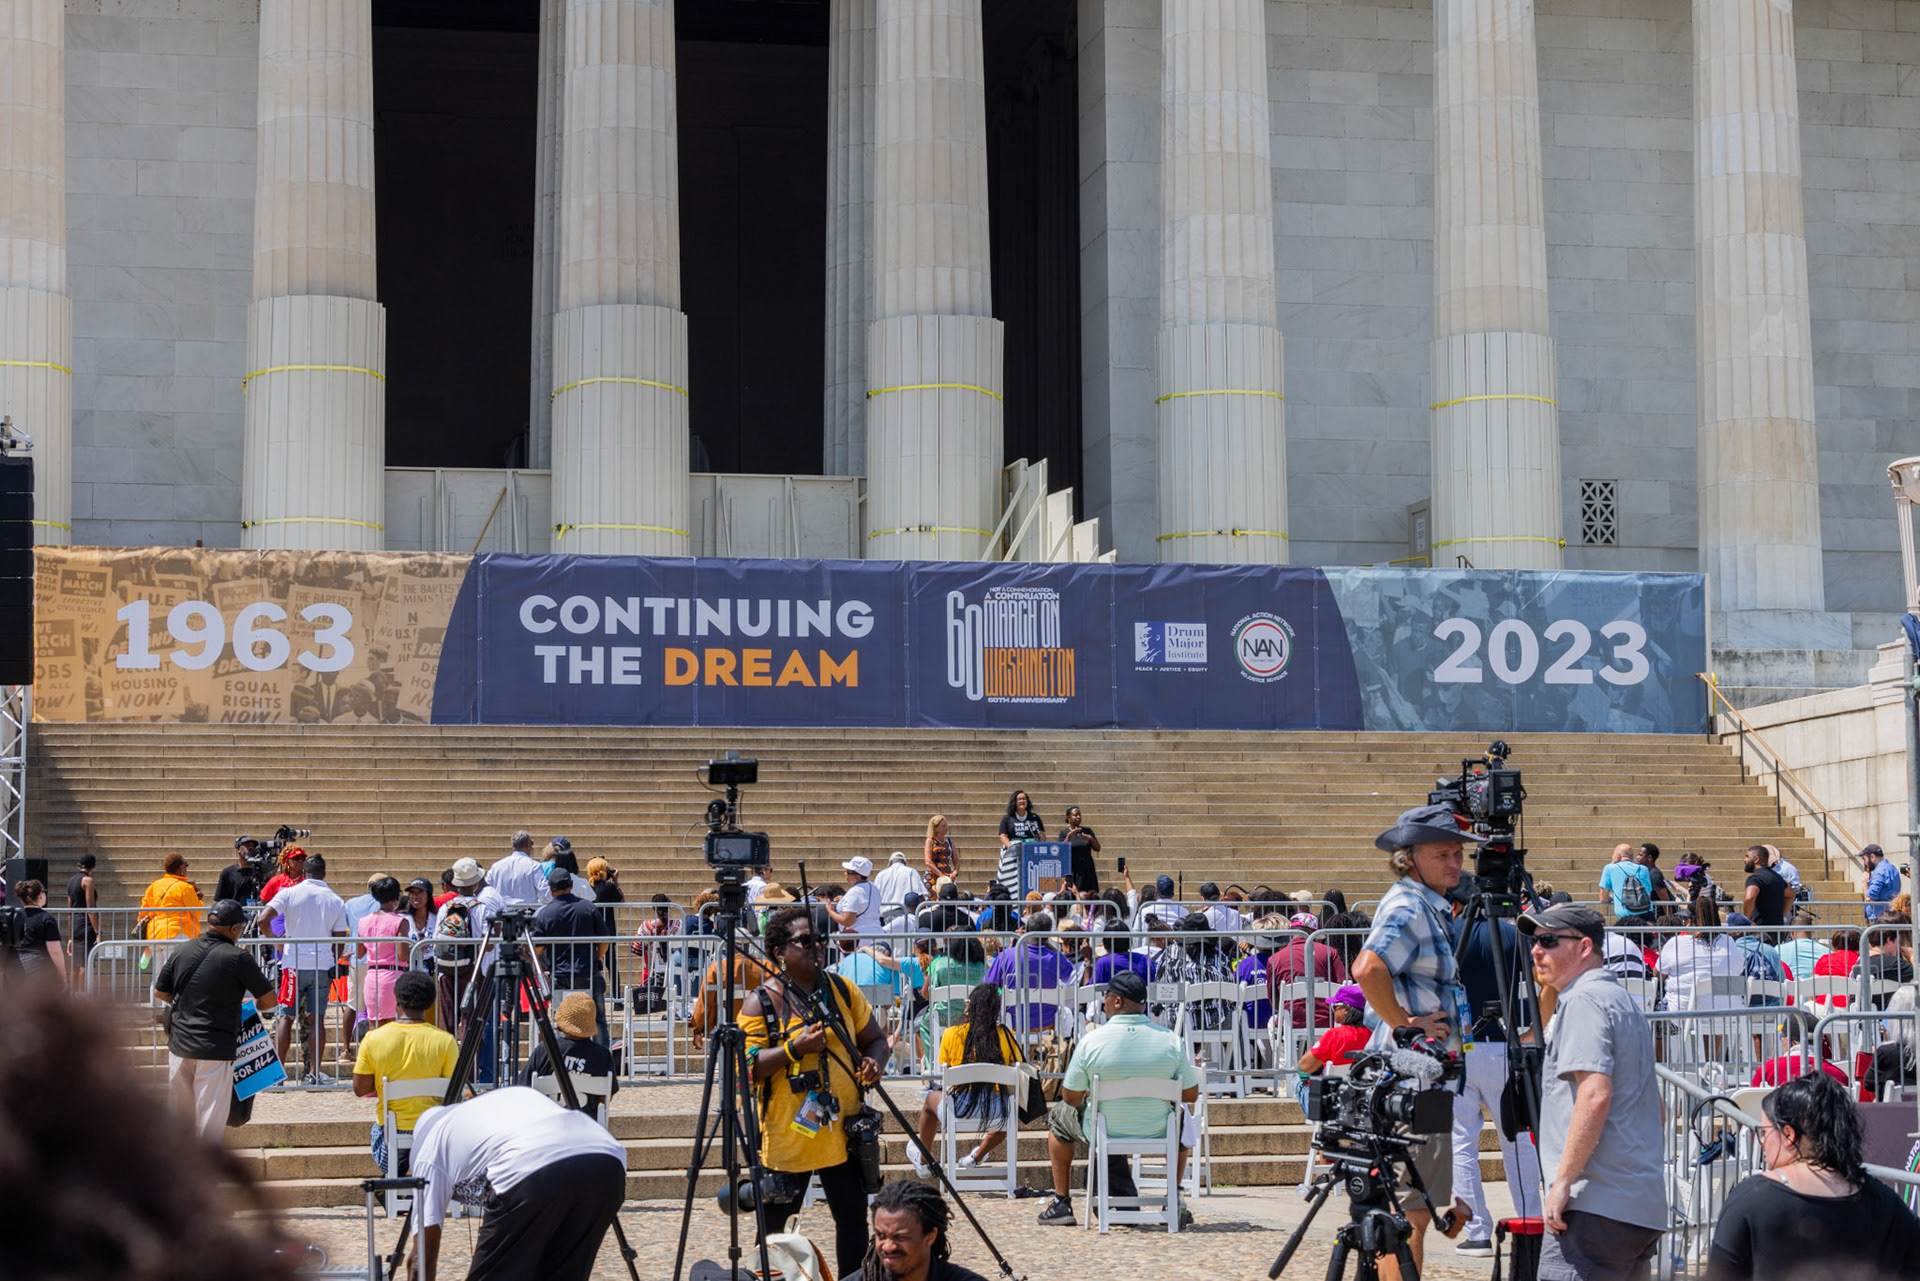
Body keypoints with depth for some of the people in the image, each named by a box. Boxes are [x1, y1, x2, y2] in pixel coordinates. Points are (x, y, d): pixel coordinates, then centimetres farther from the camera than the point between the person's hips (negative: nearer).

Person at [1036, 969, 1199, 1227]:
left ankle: (1061, 1203, 30)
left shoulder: (1090, 1041, -17)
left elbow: (1071, 1097, -9)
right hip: (1157, 1132, 1)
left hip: (1101, 1134, -1)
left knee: (1058, 1114, 30)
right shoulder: (1172, 1041, -12)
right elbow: (1191, 1095, -4)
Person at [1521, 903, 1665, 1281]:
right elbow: (1653, 1107, 29)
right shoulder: (1622, 999, 23)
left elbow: (1595, 1096, -21)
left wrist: (1562, 1181, -19)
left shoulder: (1584, 1000, -8)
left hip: (1598, 1205, -10)